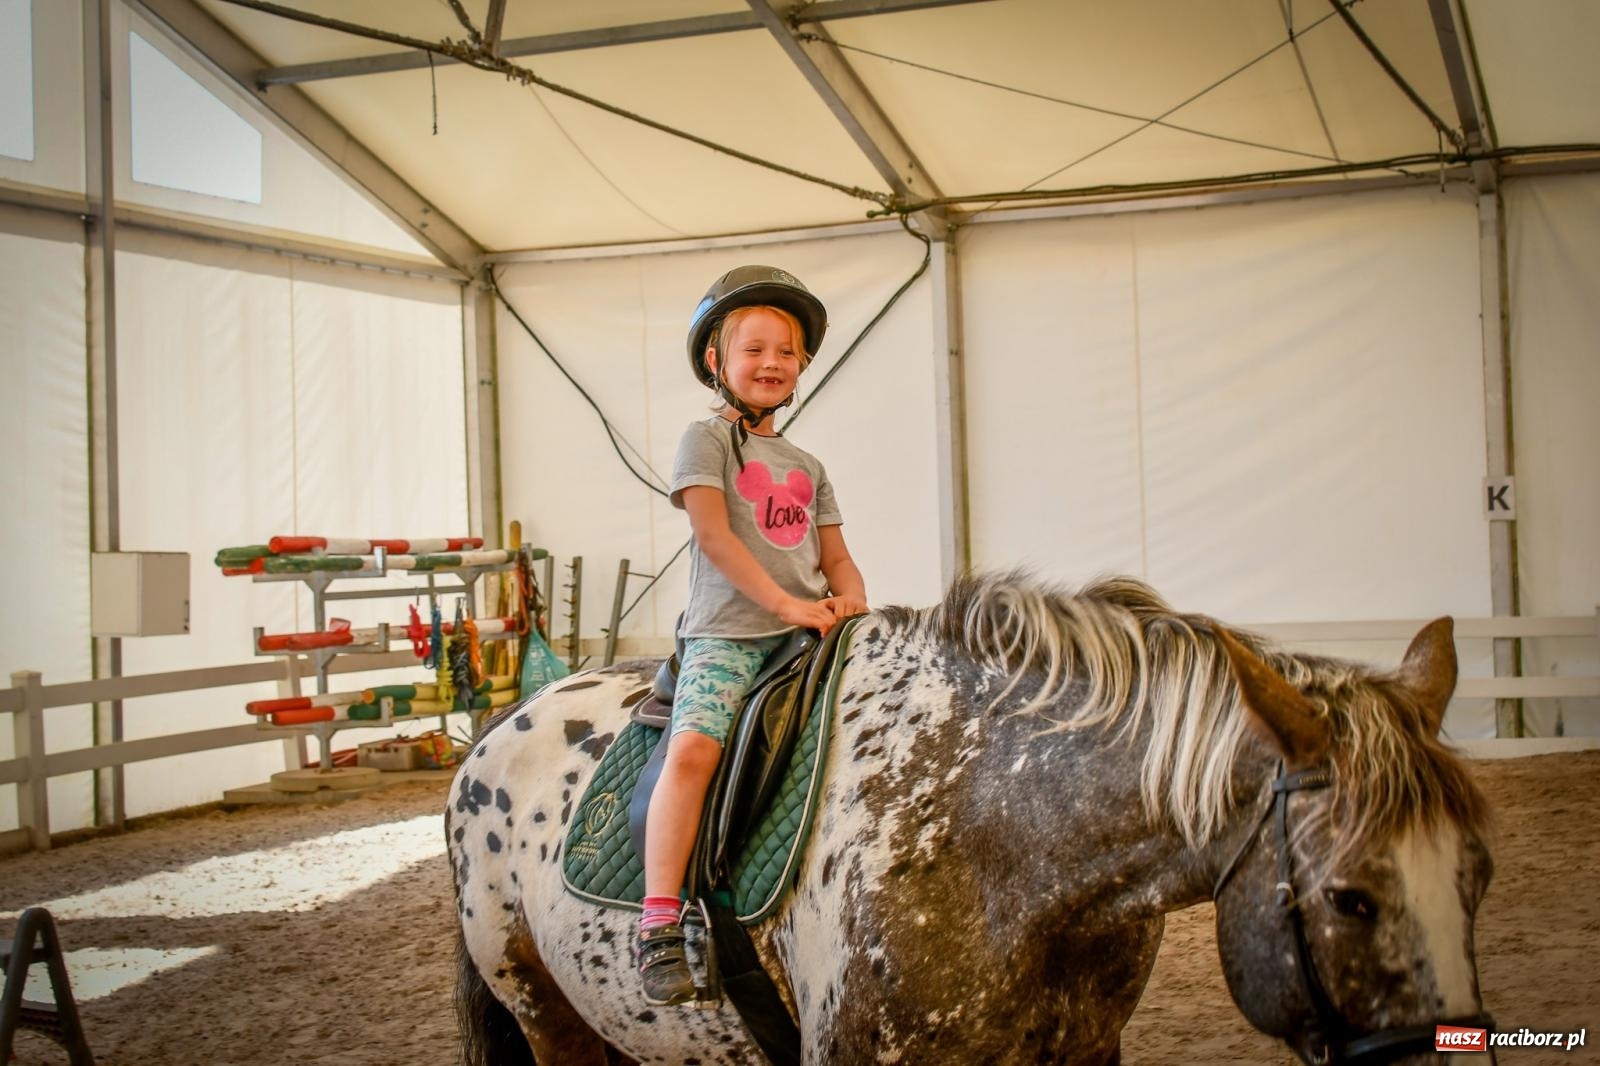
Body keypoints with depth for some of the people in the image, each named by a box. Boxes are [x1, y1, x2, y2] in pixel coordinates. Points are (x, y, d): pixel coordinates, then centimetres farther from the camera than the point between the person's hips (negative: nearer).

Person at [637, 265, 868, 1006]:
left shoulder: (806, 466, 22)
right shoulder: (707, 439, 3)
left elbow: (834, 554, 20)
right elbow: (713, 533, -10)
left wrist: (850, 598, -3)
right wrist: (785, 603, -17)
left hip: (807, 633, 6)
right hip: (724, 633, -6)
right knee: (693, 748, -27)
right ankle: (660, 927, -26)